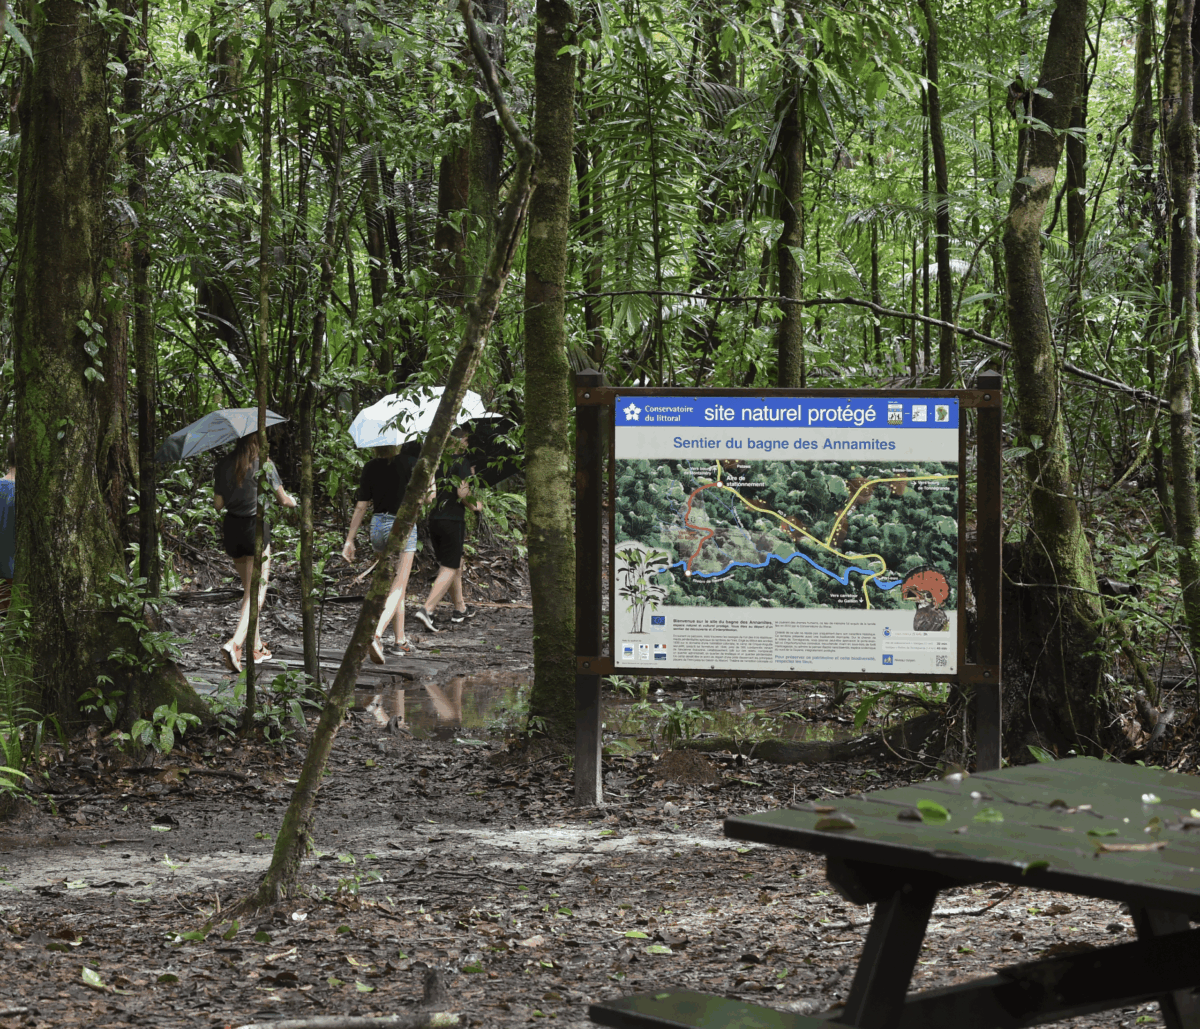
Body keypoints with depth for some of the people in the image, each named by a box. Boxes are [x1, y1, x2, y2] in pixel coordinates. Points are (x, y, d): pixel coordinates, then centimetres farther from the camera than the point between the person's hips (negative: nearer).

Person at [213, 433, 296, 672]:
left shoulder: (224, 465, 3)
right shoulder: (263, 464, -7)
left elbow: (218, 503, 5)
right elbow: (283, 499, 1)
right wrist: (293, 502, 23)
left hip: (232, 528, 5)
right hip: (256, 527, -5)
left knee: (249, 587, 18)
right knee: (257, 591, -4)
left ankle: (257, 648, 21)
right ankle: (235, 643, -22)